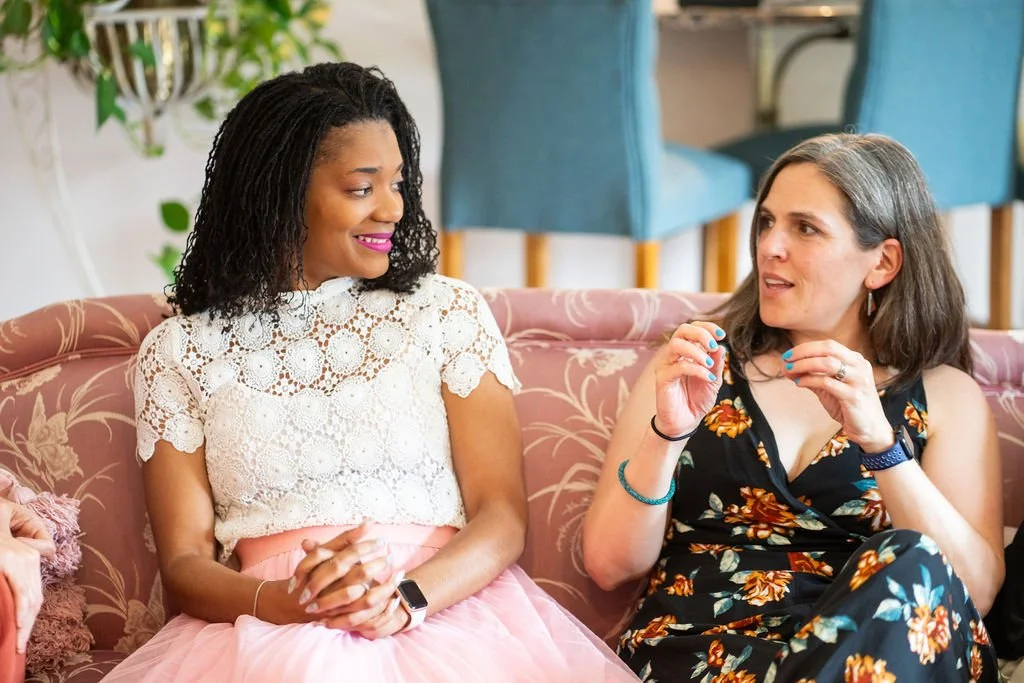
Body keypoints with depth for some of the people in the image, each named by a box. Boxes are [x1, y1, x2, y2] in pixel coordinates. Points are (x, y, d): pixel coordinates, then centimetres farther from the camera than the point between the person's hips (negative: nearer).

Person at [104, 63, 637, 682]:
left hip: (443, 609, 1)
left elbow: (504, 518, 3)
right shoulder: (179, 352, 11)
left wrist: (405, 599, -17)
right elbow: (185, 565, 5)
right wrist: (285, 602, -17)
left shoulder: (448, 313, 11)